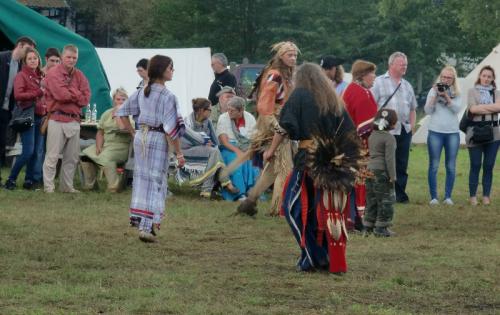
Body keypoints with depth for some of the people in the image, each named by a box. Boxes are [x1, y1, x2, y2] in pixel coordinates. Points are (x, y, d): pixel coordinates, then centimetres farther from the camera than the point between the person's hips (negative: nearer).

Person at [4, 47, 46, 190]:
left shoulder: (40, 76, 15)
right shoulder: (21, 76, -4)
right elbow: (18, 95, -16)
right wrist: (37, 93, -20)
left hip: (40, 117, 7)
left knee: (38, 151, 5)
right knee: (28, 151, -11)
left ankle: (31, 180, 11)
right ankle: (11, 180, 0)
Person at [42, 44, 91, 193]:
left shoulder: (80, 76, 14)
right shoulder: (54, 74, -4)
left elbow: (85, 99, 2)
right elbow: (61, 94, -18)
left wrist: (69, 94, -8)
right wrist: (77, 95, -3)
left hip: (74, 120, 6)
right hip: (57, 119, -6)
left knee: (72, 157, 9)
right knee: (52, 156, -6)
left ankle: (67, 186, 17)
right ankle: (48, 187, -4)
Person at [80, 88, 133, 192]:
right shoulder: (107, 114, 15)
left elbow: (122, 128, -22)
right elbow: (100, 133, 14)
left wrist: (117, 113, -11)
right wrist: (98, 147, -2)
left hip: (121, 146, -6)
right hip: (105, 144, 6)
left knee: (105, 157, -33)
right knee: (85, 155, -10)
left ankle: (114, 187, -25)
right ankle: (88, 185, 1)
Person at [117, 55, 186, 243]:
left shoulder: (141, 92, 5)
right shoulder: (167, 96, -15)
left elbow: (122, 113, 12)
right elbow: (171, 128, -17)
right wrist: (179, 153, -11)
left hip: (140, 136, 6)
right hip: (157, 138, -6)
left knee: (141, 178, 17)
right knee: (155, 181, -1)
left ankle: (139, 219, 27)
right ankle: (147, 227, -5)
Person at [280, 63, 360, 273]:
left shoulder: (300, 95, -2)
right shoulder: (335, 100, 11)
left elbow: (286, 125, -13)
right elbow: (350, 135, 6)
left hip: (309, 158, -5)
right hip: (335, 162, 5)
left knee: (297, 207, 5)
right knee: (331, 210, 11)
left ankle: (312, 257, -1)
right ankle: (334, 260, 11)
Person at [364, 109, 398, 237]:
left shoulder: (372, 136, 11)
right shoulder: (389, 138, -13)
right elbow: (389, 158, -16)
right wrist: (392, 176, -12)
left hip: (370, 170, 8)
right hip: (382, 172, -8)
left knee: (371, 199, 13)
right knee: (385, 200, 1)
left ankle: (368, 227, 16)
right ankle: (381, 228, 0)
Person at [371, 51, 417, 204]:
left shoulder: (407, 85, 19)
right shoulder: (379, 82, 0)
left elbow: (413, 108, 25)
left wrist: (412, 125, 12)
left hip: (404, 130, 6)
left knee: (402, 164, 7)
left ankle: (400, 194, 12)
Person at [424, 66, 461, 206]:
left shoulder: (456, 94, 6)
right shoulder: (433, 91, 3)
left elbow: (457, 108, -9)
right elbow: (428, 110, -4)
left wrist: (446, 96, -16)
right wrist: (435, 95, -13)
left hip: (453, 133, 1)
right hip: (435, 132, -1)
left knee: (451, 167, 3)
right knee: (434, 166, -1)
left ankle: (448, 197, 9)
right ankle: (434, 197, 3)